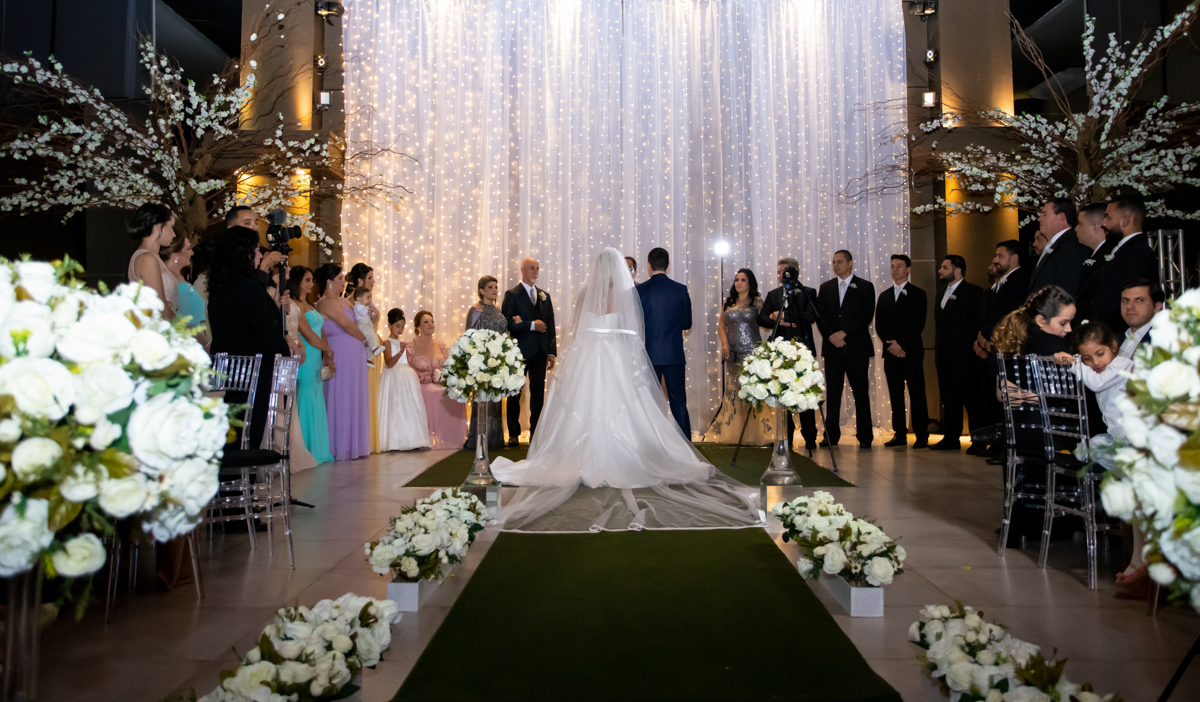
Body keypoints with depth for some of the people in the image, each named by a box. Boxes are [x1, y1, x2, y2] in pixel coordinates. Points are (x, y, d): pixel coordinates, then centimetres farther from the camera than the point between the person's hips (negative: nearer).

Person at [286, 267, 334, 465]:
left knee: (315, 404, 10)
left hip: (316, 362, 9)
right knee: (304, 402, -4)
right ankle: (305, 452, 1)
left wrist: (326, 356, -1)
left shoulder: (309, 306, 18)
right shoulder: (294, 306, -10)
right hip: (305, 361, -9)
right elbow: (309, 336, -12)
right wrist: (328, 350, 2)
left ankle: (316, 451, 16)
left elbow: (320, 333, 13)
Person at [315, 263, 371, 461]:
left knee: (355, 399, 11)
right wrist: (365, 339, 0)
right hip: (341, 354, -9)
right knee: (343, 399, -4)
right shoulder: (327, 303, -10)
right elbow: (347, 325, -13)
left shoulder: (342, 301, 18)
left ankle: (353, 446, 17)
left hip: (353, 355, 9)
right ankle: (342, 447, 3)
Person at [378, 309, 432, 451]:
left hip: (407, 378, 7)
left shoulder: (403, 343, 19)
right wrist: (401, 352, -28)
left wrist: (416, 375, 11)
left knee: (409, 409, 3)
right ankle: (395, 441, -9)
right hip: (394, 378, -7)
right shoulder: (387, 343, -4)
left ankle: (409, 439, 4)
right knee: (396, 409, -11)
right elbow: (389, 363, -16)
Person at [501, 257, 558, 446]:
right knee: (515, 393, 3)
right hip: (519, 351, -4)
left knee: (538, 393, 5)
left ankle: (536, 434, 12)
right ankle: (514, 434, 11)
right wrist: (532, 325, -14)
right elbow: (507, 323, -12)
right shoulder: (512, 294, -1)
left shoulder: (545, 296, 15)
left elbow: (550, 326, 12)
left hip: (540, 352, 4)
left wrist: (552, 352, 6)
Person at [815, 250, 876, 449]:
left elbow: (867, 315, -5)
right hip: (832, 348, 3)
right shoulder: (825, 287, 14)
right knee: (832, 393, 2)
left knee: (860, 393, -1)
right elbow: (820, 315, 7)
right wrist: (831, 336, -8)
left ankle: (865, 436, 5)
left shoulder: (865, 287, 5)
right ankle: (831, 435, 7)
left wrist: (844, 332, -13)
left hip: (856, 347, -3)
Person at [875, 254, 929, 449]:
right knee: (895, 394, 2)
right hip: (891, 352, 4)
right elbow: (879, 325, 10)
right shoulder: (884, 296, 17)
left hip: (912, 352, -4)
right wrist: (890, 344, -5)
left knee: (917, 394, -5)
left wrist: (901, 343, -13)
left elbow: (918, 324, -5)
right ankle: (900, 434, 6)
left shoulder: (918, 294, 5)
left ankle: (922, 435, -2)